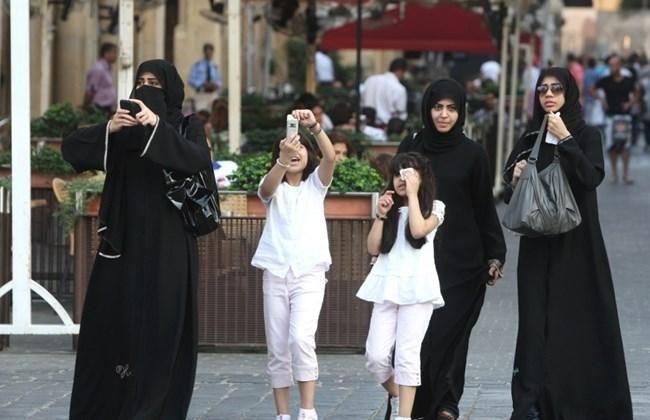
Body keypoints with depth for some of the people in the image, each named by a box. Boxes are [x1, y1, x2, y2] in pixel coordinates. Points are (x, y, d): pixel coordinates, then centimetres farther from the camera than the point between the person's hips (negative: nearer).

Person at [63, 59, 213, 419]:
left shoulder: (186, 127, 4)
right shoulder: (122, 127, 9)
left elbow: (198, 159, -18)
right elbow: (71, 148, -3)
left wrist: (157, 125, -26)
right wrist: (109, 129, -19)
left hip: (167, 243, -2)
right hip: (123, 239, 2)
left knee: (161, 322, -3)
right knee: (112, 317, 0)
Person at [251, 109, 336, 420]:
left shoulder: (316, 184, 9)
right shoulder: (272, 188, 9)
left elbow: (330, 156, -11)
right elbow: (268, 187, -17)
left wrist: (315, 126, -29)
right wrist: (282, 160, -38)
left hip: (309, 273, -2)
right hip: (275, 274, 2)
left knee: (301, 339, -21)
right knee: (278, 350, 3)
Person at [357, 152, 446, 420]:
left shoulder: (434, 207, 5)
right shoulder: (390, 208, 16)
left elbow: (418, 230, -16)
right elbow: (373, 248, 9)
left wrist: (412, 195, -10)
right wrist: (381, 215, 1)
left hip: (417, 287, -4)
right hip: (387, 287, 4)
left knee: (407, 354, -9)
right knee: (376, 356, -6)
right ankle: (396, 396, 19)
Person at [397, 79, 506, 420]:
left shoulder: (472, 154, 1)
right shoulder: (410, 147, 5)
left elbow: (485, 209, 3)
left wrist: (495, 254, -1)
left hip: (459, 259, -1)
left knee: (447, 330, -6)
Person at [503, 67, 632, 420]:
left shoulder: (587, 136, 0)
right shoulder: (530, 139, 10)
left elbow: (592, 178, -16)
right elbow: (510, 192, 13)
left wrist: (565, 139, -22)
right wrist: (515, 179, -9)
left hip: (576, 243, -3)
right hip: (538, 243, 3)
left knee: (578, 319, -4)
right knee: (538, 319, -1)